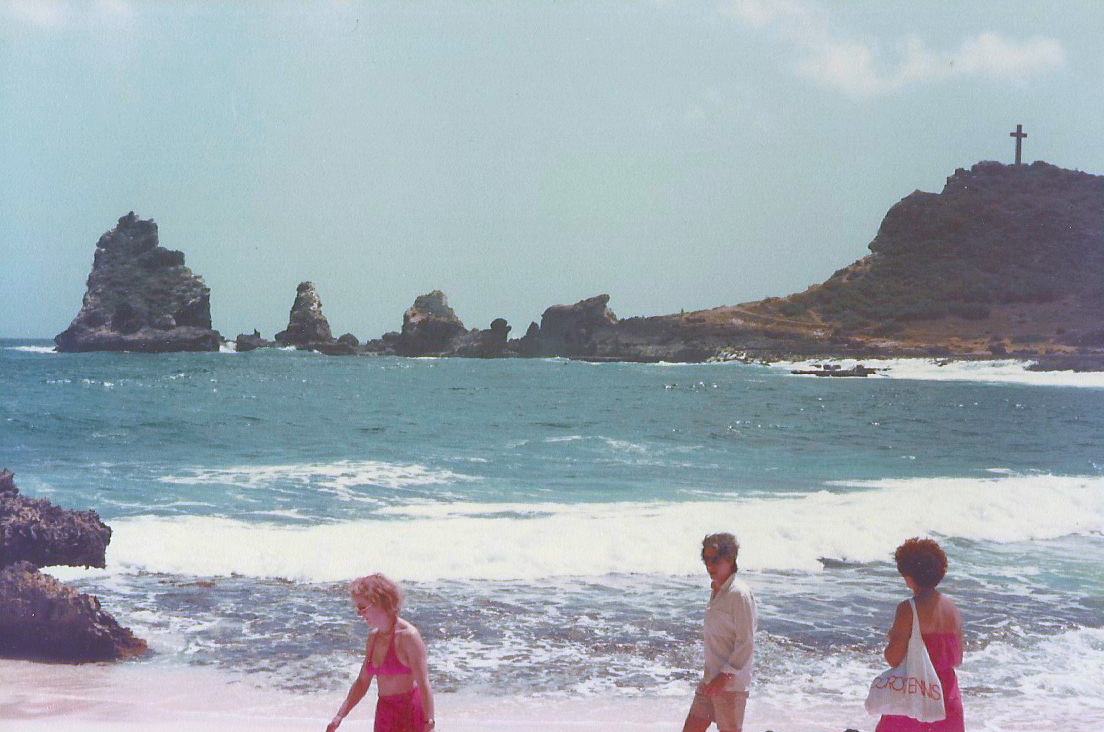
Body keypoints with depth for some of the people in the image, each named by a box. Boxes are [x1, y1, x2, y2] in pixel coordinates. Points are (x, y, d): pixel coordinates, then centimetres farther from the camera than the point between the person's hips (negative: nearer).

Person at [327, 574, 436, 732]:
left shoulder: (408, 636, -13)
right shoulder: (373, 637, 10)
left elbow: (424, 685, -16)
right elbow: (362, 683, 17)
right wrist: (339, 716, 9)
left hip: (410, 712, -8)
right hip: (384, 714, 8)